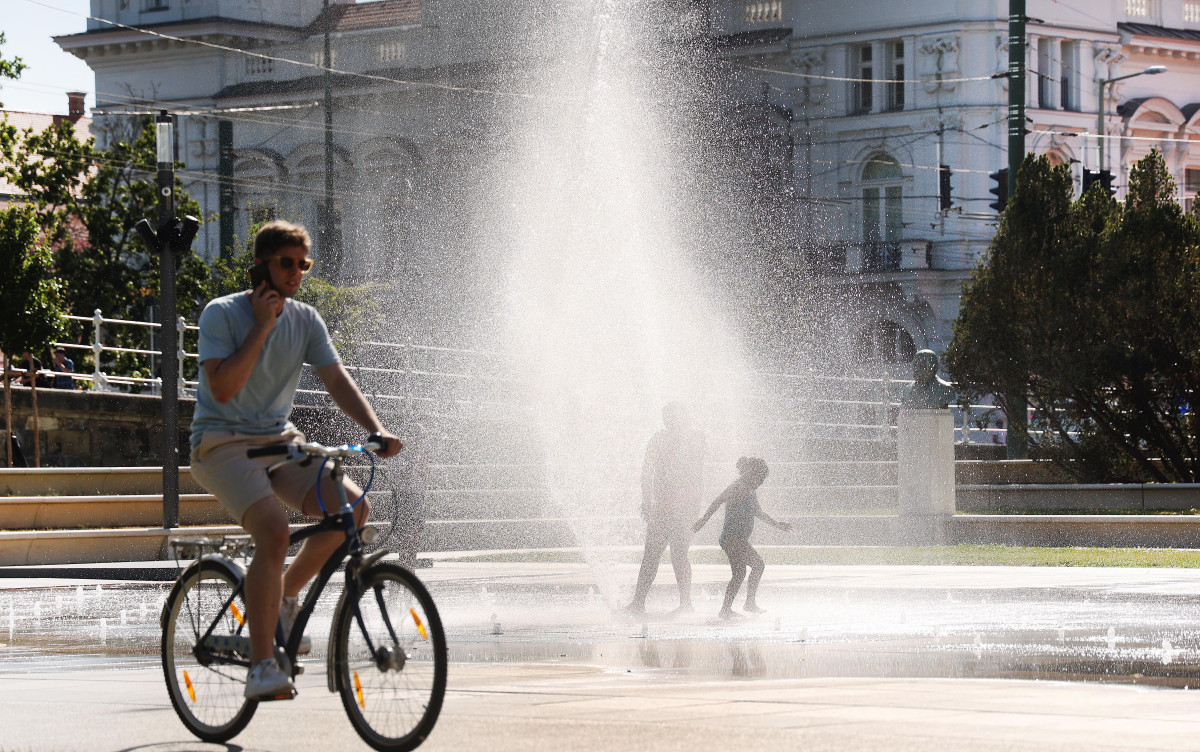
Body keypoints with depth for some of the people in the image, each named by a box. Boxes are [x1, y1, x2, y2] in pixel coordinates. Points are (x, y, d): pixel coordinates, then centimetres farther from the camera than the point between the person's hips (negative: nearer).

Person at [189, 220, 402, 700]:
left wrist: (376, 430, -15)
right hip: (224, 445, -6)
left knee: (352, 505, -17)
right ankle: (261, 668, -27)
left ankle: (284, 599, 6)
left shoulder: (306, 321, 7)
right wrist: (262, 326, -20)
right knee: (273, 531, -30)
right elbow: (223, 387, -21)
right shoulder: (222, 314, -9)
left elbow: (337, 381, 1)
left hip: (279, 443, 6)